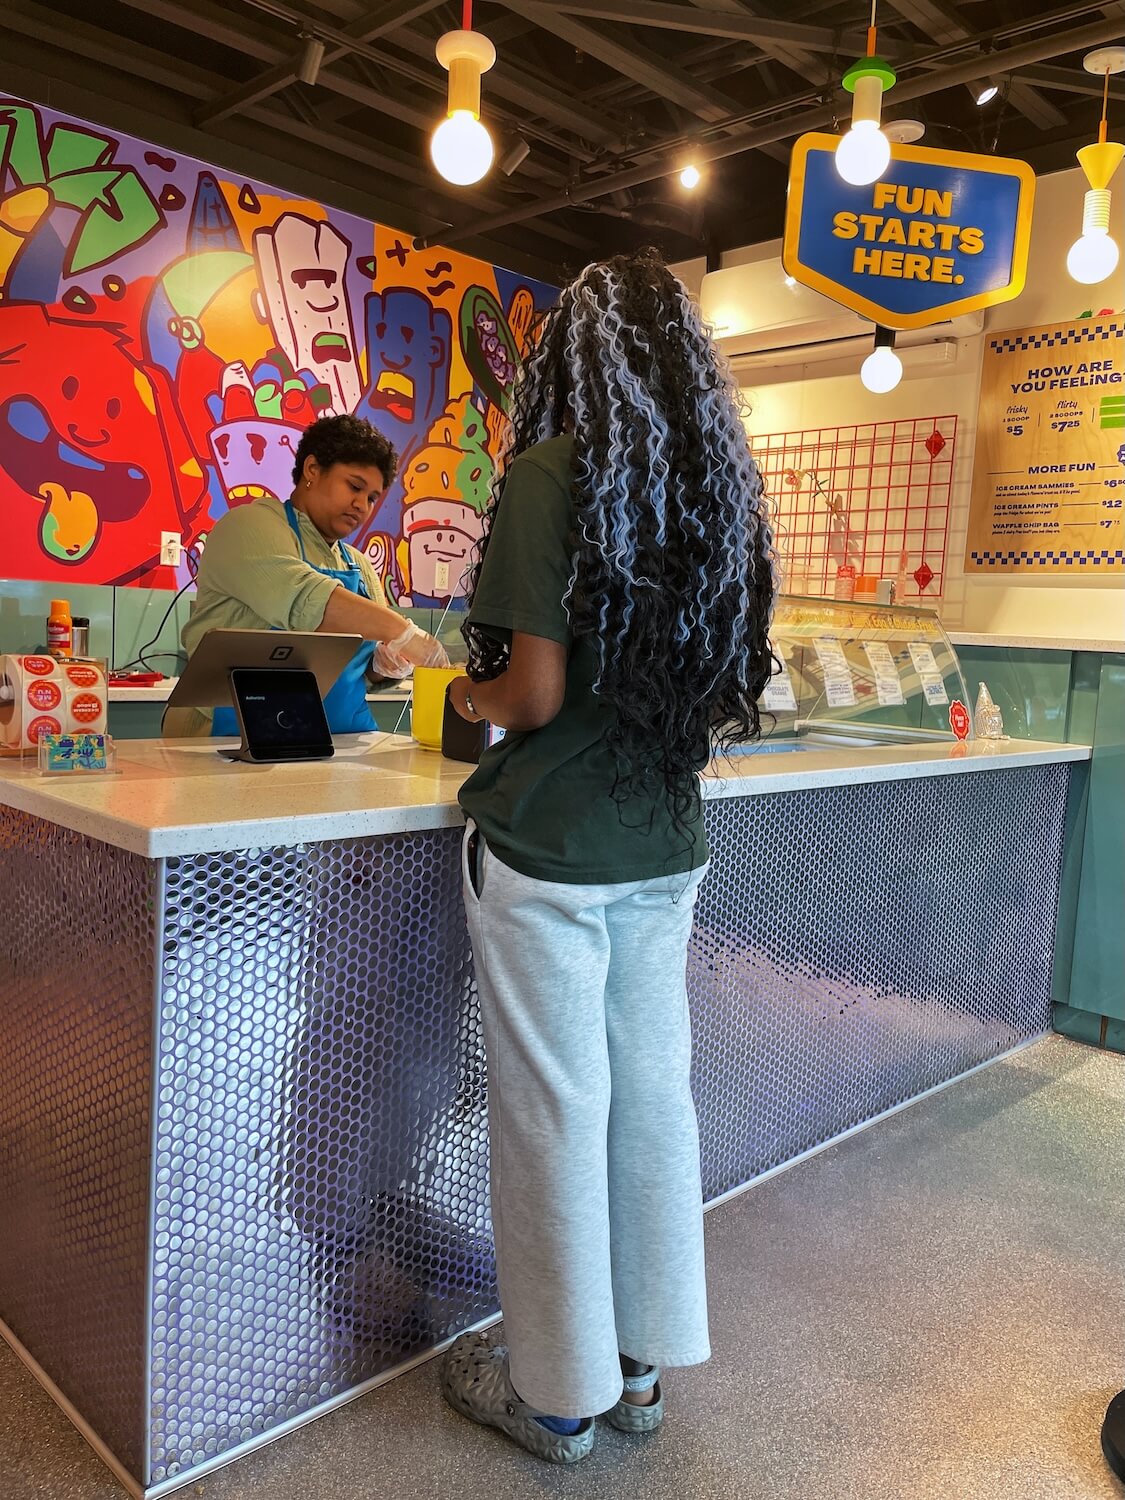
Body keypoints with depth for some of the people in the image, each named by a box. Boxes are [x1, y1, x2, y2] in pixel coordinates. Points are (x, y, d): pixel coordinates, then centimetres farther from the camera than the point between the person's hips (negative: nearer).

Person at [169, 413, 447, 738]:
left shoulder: (361, 567, 19)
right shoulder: (251, 525, -4)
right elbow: (301, 599, -23)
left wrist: (385, 664, -5)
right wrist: (404, 633, -26)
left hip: (341, 740, 6)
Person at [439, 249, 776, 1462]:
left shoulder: (551, 474, -11)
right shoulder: (725, 495, 7)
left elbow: (534, 692, -17)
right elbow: (730, 702, 9)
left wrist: (469, 696, 4)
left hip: (548, 849, -6)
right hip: (666, 850, 6)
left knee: (554, 1115, 7)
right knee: (653, 1098, 15)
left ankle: (558, 1394, 26)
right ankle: (641, 1362, 33)